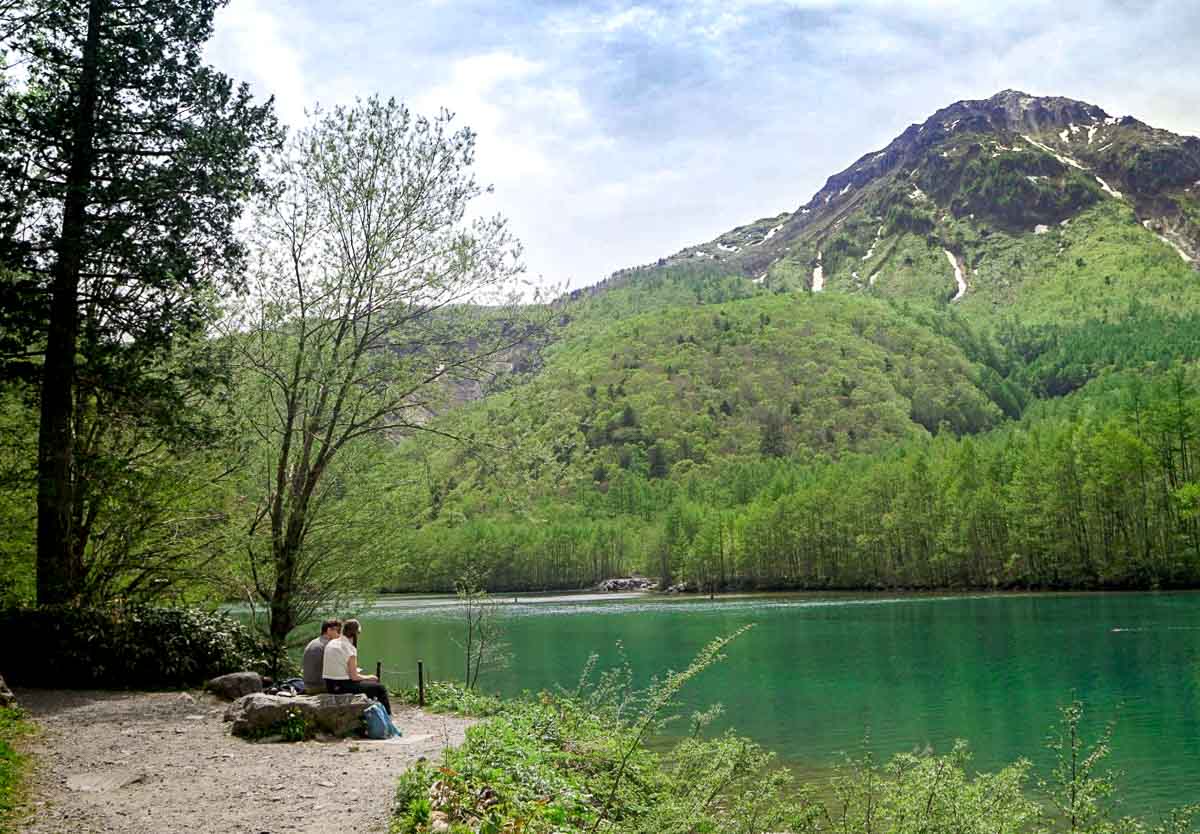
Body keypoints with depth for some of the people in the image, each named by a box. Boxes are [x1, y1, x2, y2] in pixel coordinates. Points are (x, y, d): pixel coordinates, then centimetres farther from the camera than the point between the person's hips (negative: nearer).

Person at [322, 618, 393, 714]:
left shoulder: (331, 644, 7)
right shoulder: (350, 648, -16)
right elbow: (354, 677, -15)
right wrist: (369, 677, 3)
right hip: (342, 686, -9)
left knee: (370, 685, 29)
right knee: (379, 687, 4)